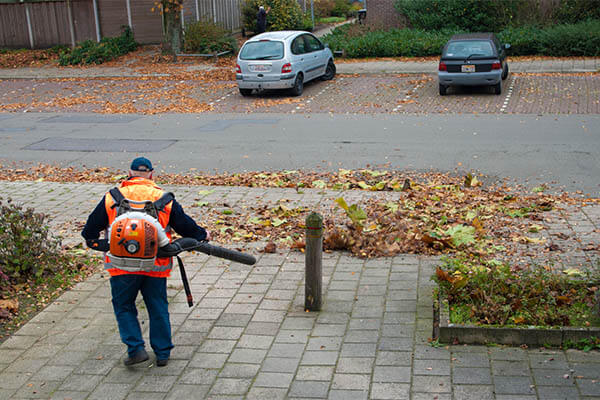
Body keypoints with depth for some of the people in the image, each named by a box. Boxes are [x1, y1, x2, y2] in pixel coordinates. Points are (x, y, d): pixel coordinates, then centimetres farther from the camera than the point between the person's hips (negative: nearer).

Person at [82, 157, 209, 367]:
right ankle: (162, 353, 19)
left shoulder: (112, 197, 4)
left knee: (124, 307, 14)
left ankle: (136, 349, 5)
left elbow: (94, 223, 13)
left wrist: (90, 239, 35)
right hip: (155, 265, 1)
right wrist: (201, 235, 29)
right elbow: (184, 223, 11)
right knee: (158, 308, 13)